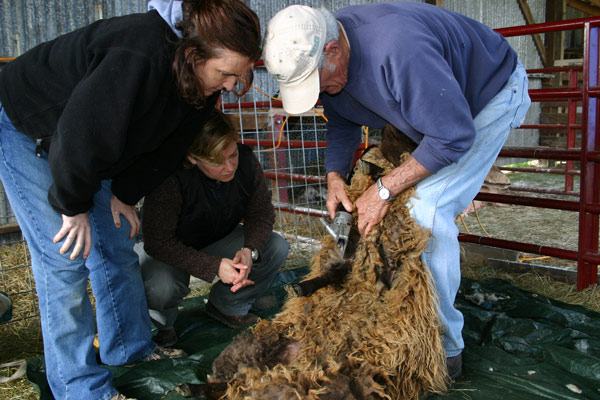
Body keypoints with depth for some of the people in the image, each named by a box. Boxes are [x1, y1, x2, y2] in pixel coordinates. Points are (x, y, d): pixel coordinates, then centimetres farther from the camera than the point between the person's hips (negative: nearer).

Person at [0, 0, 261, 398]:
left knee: (116, 246, 7)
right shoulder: (139, 59, -40)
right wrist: (73, 206, -21)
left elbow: (166, 145, -2)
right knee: (65, 256, -9)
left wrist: (125, 193, -5)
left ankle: (131, 347, 23)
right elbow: (79, 134, -34)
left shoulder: (201, 79, -13)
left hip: (87, 146, 7)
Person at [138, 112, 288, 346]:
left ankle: (228, 306, 6)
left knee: (276, 247, -15)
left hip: (219, 241, 5)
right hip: (169, 251, -4)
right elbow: (158, 243, -30)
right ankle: (160, 320, 3)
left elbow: (262, 213, -8)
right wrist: (215, 266, -36)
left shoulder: (245, 160, -21)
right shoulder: (170, 180, -34)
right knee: (161, 288, -37)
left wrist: (250, 250, -28)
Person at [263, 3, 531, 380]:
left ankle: (444, 349, -9)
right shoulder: (319, 57, -14)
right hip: (429, 104, 8)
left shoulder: (396, 49, -42)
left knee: (427, 208, -21)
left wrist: (384, 189, -31)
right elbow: (342, 123, 0)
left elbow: (453, 137, -36)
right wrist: (335, 176, -17)